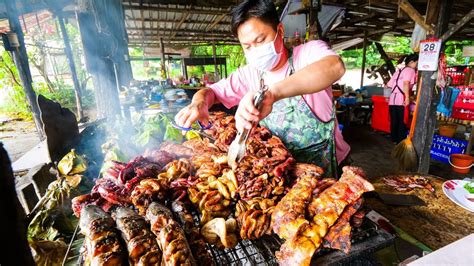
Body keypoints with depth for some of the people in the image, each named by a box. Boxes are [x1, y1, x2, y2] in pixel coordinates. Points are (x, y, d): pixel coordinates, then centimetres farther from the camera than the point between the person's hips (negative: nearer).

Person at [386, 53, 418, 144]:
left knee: (394, 121, 11)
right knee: (402, 121, -1)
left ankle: (394, 139, 18)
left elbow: (389, 85, 20)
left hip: (392, 99, 7)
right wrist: (407, 97, -22)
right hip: (401, 99, -7)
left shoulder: (398, 70, 24)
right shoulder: (410, 70, 1)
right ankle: (400, 141, 2)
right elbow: (406, 83, -17)